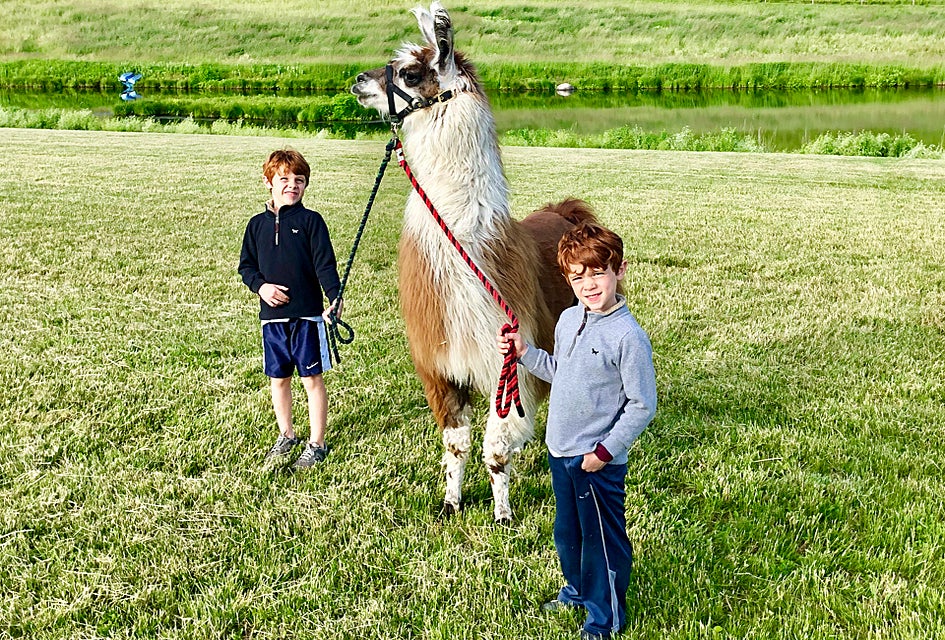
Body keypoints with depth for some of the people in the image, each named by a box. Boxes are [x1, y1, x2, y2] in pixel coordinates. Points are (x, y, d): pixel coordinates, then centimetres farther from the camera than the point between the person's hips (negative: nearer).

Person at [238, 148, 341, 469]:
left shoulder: (311, 220, -3)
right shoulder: (258, 224, 8)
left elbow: (325, 264, -8)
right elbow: (246, 265, 13)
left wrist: (335, 297, -22)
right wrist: (260, 286, -6)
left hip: (307, 314, -4)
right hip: (272, 315, 4)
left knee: (312, 379, 2)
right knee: (278, 378, 14)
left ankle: (316, 443, 13)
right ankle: (286, 435, 32)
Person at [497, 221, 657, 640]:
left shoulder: (628, 336, -21)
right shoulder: (568, 320, 3)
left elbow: (642, 405, -17)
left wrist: (605, 451, -17)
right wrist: (525, 353, 5)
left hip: (598, 462, -7)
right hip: (559, 450, 7)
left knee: (602, 538, 8)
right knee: (567, 530, 24)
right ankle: (576, 590, 47)